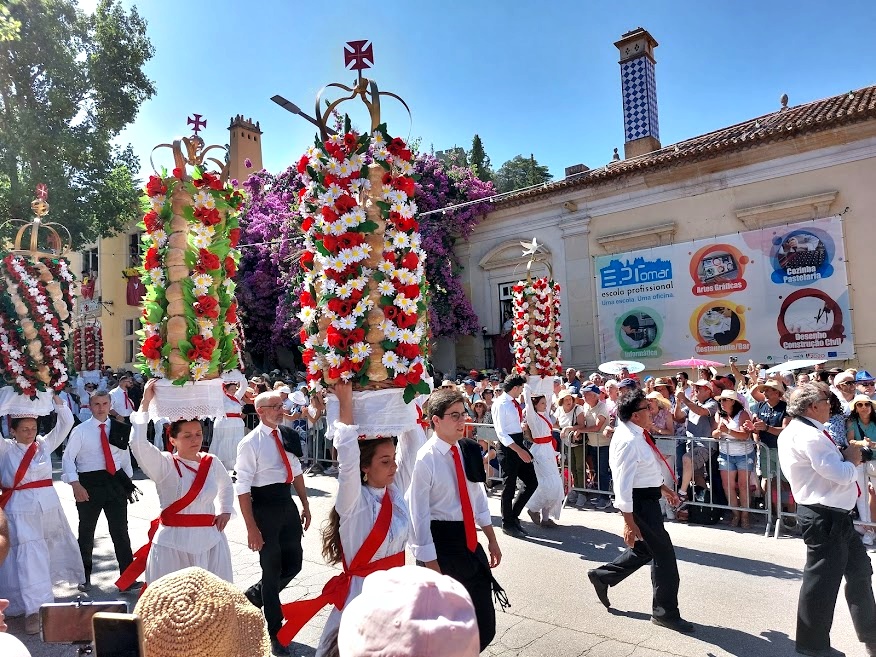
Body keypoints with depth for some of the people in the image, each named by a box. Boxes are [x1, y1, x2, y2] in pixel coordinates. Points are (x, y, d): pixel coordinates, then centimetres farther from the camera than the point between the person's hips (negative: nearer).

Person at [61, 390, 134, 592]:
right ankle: (85, 576, 31)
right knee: (86, 531, 14)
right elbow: (68, 458, -5)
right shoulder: (80, 430, -2)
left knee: (120, 530, 4)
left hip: (115, 482, 1)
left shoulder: (119, 429, 5)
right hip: (89, 483, -1)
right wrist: (75, 484, -16)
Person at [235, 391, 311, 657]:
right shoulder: (250, 443, -16)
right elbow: (242, 488, -16)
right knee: (272, 569, 7)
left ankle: (255, 595, 42)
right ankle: (275, 633, 27)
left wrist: (305, 505, 14)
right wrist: (251, 528, -18)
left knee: (294, 563, 15)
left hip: (287, 504, 6)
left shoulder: (287, 436, 4)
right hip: (265, 507, -6)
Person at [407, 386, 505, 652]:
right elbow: (418, 515, -17)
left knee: (485, 625, 12)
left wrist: (492, 539, 17)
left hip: (469, 541, 7)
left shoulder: (467, 452, 4)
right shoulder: (425, 460, -17)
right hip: (440, 543, -6)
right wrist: (431, 564, -16)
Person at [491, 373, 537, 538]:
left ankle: (514, 515, 24)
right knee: (510, 486, 3)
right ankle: (508, 524, 19)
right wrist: (519, 450, -23)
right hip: (508, 448, -9)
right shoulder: (500, 404, -15)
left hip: (519, 444, 9)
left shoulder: (515, 403, 11)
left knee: (532, 482, 9)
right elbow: (501, 433, -20)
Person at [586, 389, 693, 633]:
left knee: (644, 550, 22)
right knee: (663, 553, 3)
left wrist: (662, 487, 23)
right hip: (639, 502, -10)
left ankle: (602, 576, 36)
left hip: (648, 497, 10)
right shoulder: (628, 441, -26)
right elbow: (623, 483, -26)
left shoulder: (638, 434, 4)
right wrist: (629, 521, -25)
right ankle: (665, 612, 21)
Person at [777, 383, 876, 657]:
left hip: (832, 514, 11)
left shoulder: (796, 431, 11)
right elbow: (842, 475, -23)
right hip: (826, 517, -11)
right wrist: (852, 459, -4)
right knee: (822, 579, 2)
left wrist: (843, 457, -2)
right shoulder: (809, 436, -23)